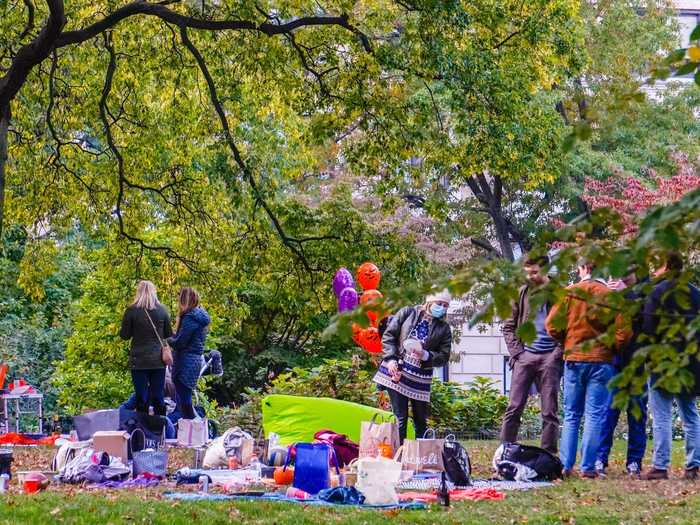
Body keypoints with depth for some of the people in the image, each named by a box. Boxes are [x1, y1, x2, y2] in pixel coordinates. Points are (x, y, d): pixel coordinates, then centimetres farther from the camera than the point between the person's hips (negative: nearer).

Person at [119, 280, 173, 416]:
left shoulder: (132, 310, -8)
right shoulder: (162, 310, -1)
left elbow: (124, 335, -4)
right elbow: (169, 335, 6)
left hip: (139, 361, -2)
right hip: (158, 360, 2)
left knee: (141, 397, 3)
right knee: (158, 396, 8)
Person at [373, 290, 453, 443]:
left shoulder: (444, 328, 7)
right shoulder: (407, 313, 3)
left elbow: (443, 357, 4)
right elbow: (388, 336, 2)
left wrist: (425, 355, -14)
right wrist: (391, 359, -10)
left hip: (420, 378, 2)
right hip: (396, 372, -2)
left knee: (421, 421, 8)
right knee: (400, 418, -3)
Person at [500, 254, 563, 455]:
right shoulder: (522, 294, 9)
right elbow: (508, 326, 15)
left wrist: (558, 354, -9)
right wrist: (516, 352, 2)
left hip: (549, 358, -3)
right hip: (525, 356, 3)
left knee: (550, 412, 1)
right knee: (514, 408, -1)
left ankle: (549, 455, 5)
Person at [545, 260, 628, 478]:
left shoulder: (568, 293, -4)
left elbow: (552, 325, -5)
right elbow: (623, 330, -10)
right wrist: (610, 346, 9)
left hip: (573, 360, 2)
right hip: (601, 362, -2)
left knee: (571, 415, 11)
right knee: (595, 415, 3)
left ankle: (566, 465, 6)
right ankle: (588, 467, -1)